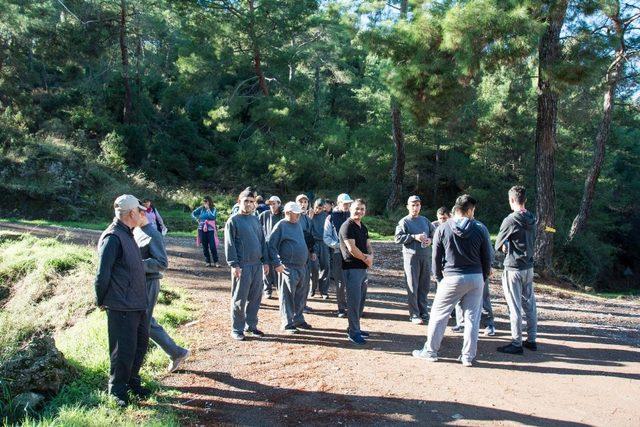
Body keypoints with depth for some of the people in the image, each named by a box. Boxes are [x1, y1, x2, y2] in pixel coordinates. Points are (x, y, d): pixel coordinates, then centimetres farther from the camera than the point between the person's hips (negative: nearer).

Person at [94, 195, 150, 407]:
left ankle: (132, 381, 36)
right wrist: (101, 301, -7)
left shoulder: (127, 234, 13)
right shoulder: (112, 237, -18)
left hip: (138, 304, 9)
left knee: (141, 344, 18)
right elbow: (102, 274, -18)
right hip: (121, 307, -9)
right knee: (124, 350, 2)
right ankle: (117, 391, 20)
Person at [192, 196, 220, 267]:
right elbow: (193, 213, 15)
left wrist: (208, 209, -14)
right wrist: (196, 219, 0)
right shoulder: (201, 208, 6)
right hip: (202, 229, 3)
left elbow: (213, 217, -18)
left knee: (212, 246, -9)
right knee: (205, 247, 7)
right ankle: (208, 261, 15)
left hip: (211, 230, -3)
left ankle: (216, 262, -1)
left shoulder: (213, 209, -2)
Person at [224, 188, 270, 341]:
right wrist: (234, 265, -15)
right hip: (242, 266, -6)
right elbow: (229, 245, -9)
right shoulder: (233, 220, -4)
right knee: (239, 299, 1)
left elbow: (262, 241, 15)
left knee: (255, 298, 11)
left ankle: (251, 326, 23)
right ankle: (237, 329, 12)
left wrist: (265, 261, 10)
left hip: (257, 265, 6)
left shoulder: (255, 219, 13)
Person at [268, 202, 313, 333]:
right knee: (287, 296, 0)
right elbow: (271, 246, -12)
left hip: (302, 266, 8)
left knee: (301, 295, 14)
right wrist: (277, 263, -17)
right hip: (288, 267, -8)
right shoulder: (281, 226, -9)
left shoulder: (298, 224, 14)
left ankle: (298, 319, 28)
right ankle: (287, 324, 8)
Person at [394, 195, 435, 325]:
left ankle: (424, 313, 21)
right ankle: (414, 315, 6)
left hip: (426, 256, 5)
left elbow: (434, 232, 21)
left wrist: (430, 239, 0)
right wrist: (414, 237, -18)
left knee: (425, 286, 10)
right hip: (411, 257, -5)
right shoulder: (404, 222, -1)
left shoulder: (425, 220, 14)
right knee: (413, 287, -1)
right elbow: (398, 238, -10)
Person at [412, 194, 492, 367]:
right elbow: (487, 257, 4)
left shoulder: (443, 229, -3)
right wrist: (483, 278, 16)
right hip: (476, 278, 2)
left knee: (438, 314, 9)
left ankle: (430, 351, 16)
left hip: (452, 278, -2)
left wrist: (438, 277, 12)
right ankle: (468, 356, 16)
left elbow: (436, 257, 1)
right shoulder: (480, 229, -1)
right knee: (472, 317, 10)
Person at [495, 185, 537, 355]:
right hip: (529, 267, 8)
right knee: (530, 304, 14)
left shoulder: (510, 220, -17)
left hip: (513, 268, -8)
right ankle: (531, 340, 24)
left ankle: (517, 344, 5)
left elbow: (498, 244, -9)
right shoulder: (532, 220, 6)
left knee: (515, 307, -1)